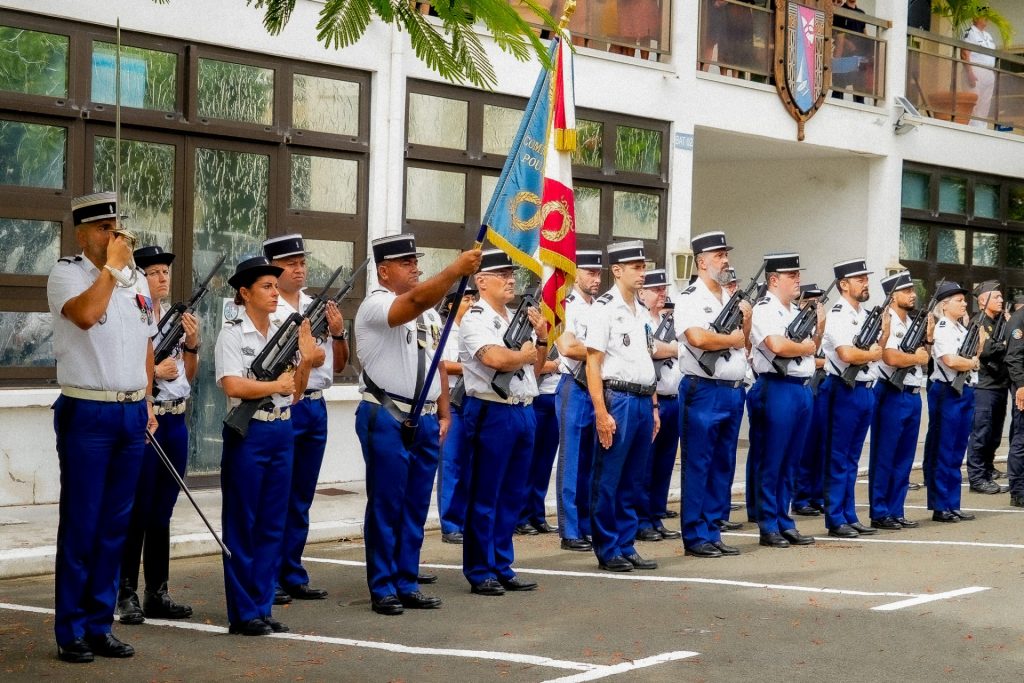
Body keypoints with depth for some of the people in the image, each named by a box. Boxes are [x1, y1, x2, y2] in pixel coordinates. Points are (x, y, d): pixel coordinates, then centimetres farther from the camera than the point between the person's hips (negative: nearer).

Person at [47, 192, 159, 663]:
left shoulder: (137, 281, 15)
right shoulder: (66, 273, -5)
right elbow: (86, 314, -25)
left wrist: (147, 403, 14)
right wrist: (111, 266, -14)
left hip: (132, 414, 6)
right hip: (87, 414, -6)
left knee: (115, 527, 9)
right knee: (79, 527, -3)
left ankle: (99, 627, 17)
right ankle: (70, 633, 4)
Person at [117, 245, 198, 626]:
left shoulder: (176, 319, 14)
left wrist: (192, 344, 1)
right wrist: (154, 373, -18)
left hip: (174, 423, 7)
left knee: (162, 513, 11)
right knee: (138, 511, -3)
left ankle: (157, 594, 16)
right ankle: (127, 594, 5)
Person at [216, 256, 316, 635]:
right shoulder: (233, 334, -5)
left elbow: (295, 394, 12)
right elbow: (231, 385, -19)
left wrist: (306, 361, -3)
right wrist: (275, 385, -11)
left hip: (282, 432, 6)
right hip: (247, 433, -6)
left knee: (273, 525, 8)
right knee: (242, 524, 0)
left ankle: (262, 608, 15)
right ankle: (242, 613, 4)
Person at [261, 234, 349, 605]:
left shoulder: (319, 308, 17)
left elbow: (339, 365, 19)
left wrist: (338, 333, 1)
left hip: (315, 407, 7)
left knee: (301, 500, 11)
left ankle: (293, 576, 17)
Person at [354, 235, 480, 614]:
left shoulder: (429, 312, 17)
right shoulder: (376, 305, -9)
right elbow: (416, 300, -29)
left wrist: (444, 414, 13)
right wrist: (457, 269, -37)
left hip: (425, 420, 7)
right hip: (387, 419, -7)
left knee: (416, 508, 10)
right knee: (386, 506, -2)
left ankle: (407, 585, 17)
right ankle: (383, 589, 5)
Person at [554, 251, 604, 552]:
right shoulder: (566, 306, -7)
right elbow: (567, 347, -19)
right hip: (575, 388, -7)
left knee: (593, 463, 10)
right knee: (572, 462, -3)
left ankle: (588, 527, 17)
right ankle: (570, 532, 1)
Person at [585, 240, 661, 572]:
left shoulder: (642, 313, 16)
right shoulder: (604, 309, -8)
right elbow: (593, 363, -12)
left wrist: (654, 406, 15)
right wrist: (601, 413, -17)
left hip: (643, 401, 8)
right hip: (617, 400, -7)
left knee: (633, 482, 11)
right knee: (607, 482, 0)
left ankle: (626, 547, 18)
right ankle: (608, 551, 7)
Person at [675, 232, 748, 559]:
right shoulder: (690, 299, -6)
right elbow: (697, 338, -22)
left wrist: (747, 321, 0)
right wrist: (733, 339, -6)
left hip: (734, 392, 8)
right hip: (703, 392, -7)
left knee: (723, 466, 10)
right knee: (697, 466, -2)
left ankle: (712, 532, 17)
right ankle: (695, 537, 2)